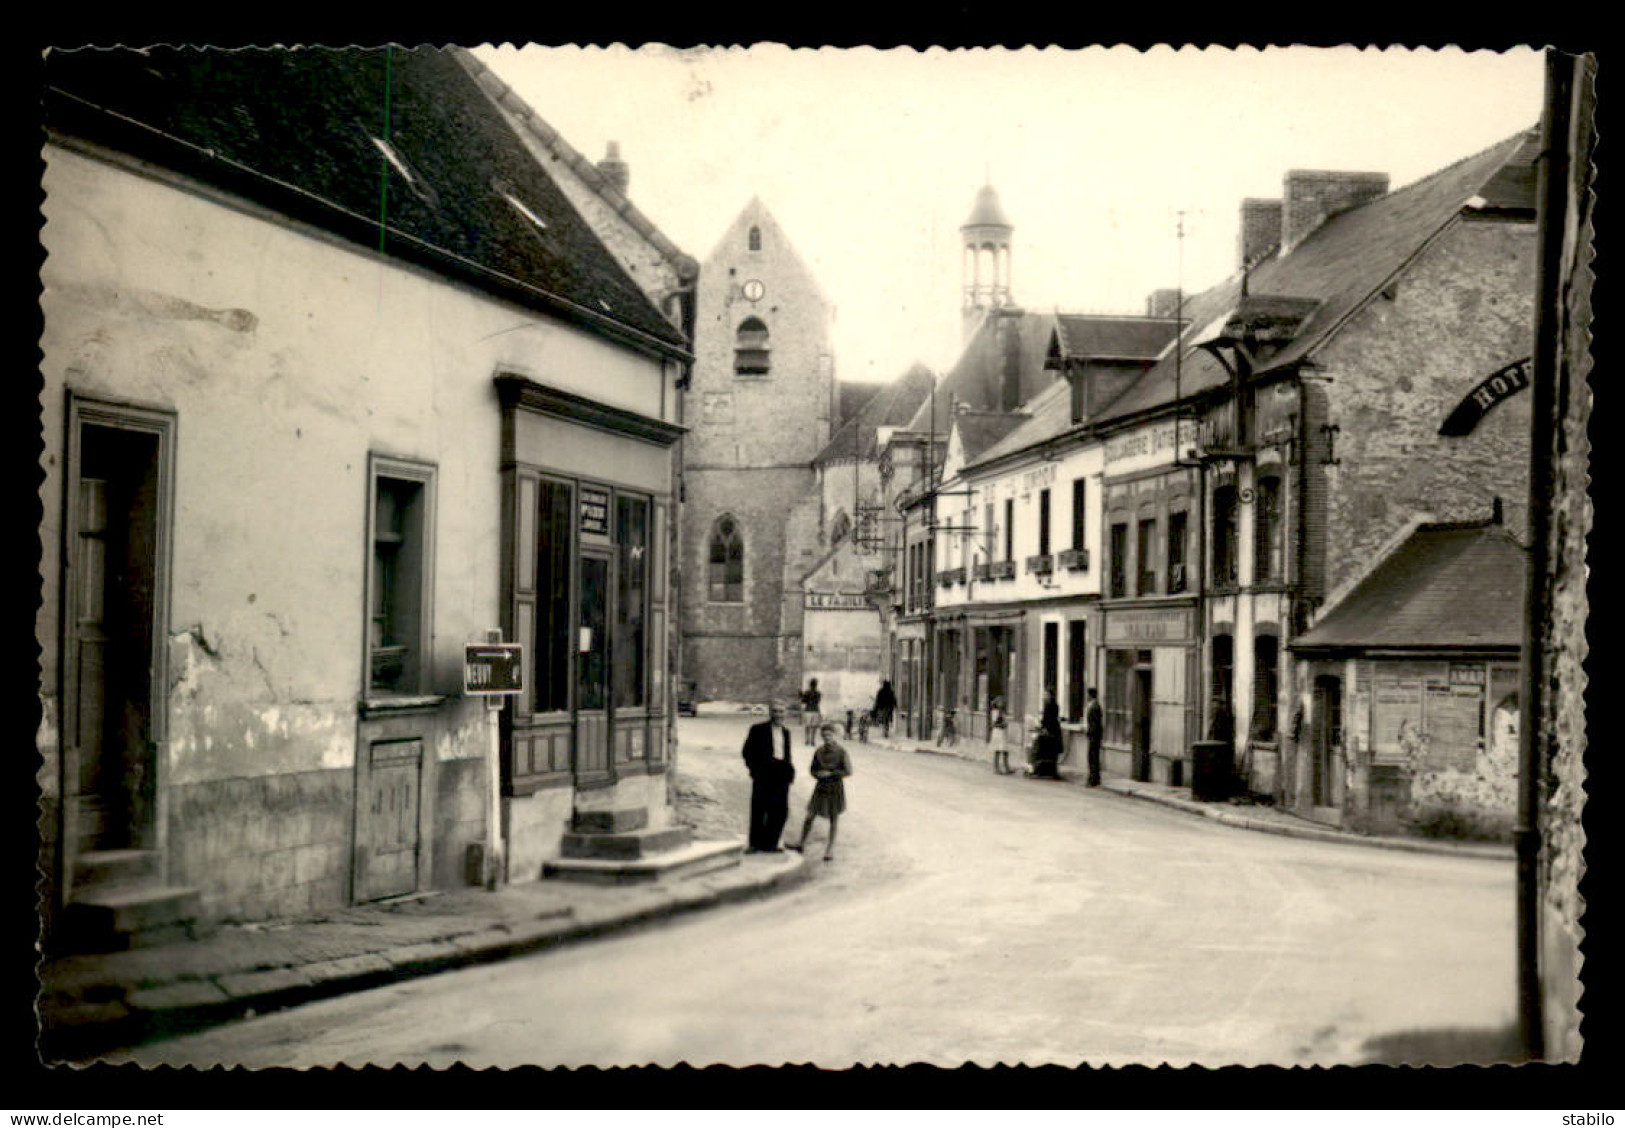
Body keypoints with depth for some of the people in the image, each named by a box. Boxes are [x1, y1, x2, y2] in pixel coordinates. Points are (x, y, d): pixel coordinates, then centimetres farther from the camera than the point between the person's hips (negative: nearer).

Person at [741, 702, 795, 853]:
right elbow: (748, 751, -2)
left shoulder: (786, 732, 19)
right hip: (764, 773, -6)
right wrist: (754, 769, -11)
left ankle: (769, 843, 13)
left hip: (782, 773, 6)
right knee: (759, 809, 0)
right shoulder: (758, 730, 1)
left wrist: (789, 770, 8)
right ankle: (755, 843, 9)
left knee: (780, 809, 4)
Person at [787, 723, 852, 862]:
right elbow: (812, 769, 11)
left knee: (834, 819, 5)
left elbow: (848, 771, -12)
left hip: (835, 788, -3)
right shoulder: (819, 751, 1)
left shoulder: (841, 752, -11)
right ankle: (801, 844, 14)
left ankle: (830, 849, 15)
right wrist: (818, 774, -11)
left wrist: (830, 773, -17)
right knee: (810, 815, 3)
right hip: (821, 788, 3)